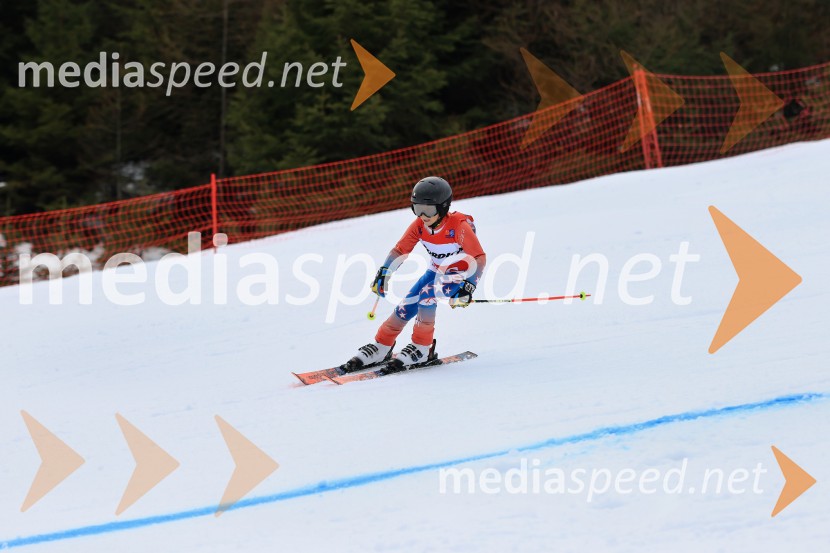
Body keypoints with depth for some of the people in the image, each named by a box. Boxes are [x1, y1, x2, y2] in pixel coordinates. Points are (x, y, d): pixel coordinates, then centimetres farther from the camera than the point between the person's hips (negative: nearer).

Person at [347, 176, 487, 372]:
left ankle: (421, 349, -17)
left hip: (461, 274, -6)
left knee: (427, 293, -29)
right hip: (437, 271, 6)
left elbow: (479, 258, -29)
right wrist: (383, 274, -15)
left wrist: (468, 287, -39)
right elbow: (400, 250, -4)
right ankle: (381, 347, 10)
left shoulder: (459, 226, -28)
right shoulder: (419, 225, -12)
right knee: (407, 306, -7)